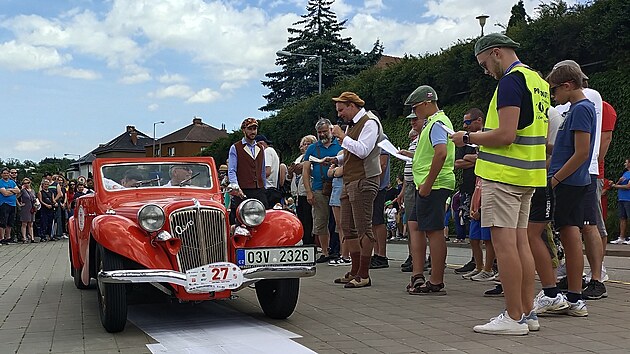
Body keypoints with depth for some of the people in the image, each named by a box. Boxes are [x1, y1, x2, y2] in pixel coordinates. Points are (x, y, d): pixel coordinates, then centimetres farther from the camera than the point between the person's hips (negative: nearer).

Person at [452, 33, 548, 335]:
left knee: (504, 242, -7)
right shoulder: (538, 80, 18)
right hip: (527, 174, 10)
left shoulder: (510, 81, -13)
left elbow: (506, 135, -21)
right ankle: (528, 313, 16)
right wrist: (484, 139, 22)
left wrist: (469, 138, -8)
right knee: (520, 241, 11)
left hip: (504, 174, -10)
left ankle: (514, 318, -4)